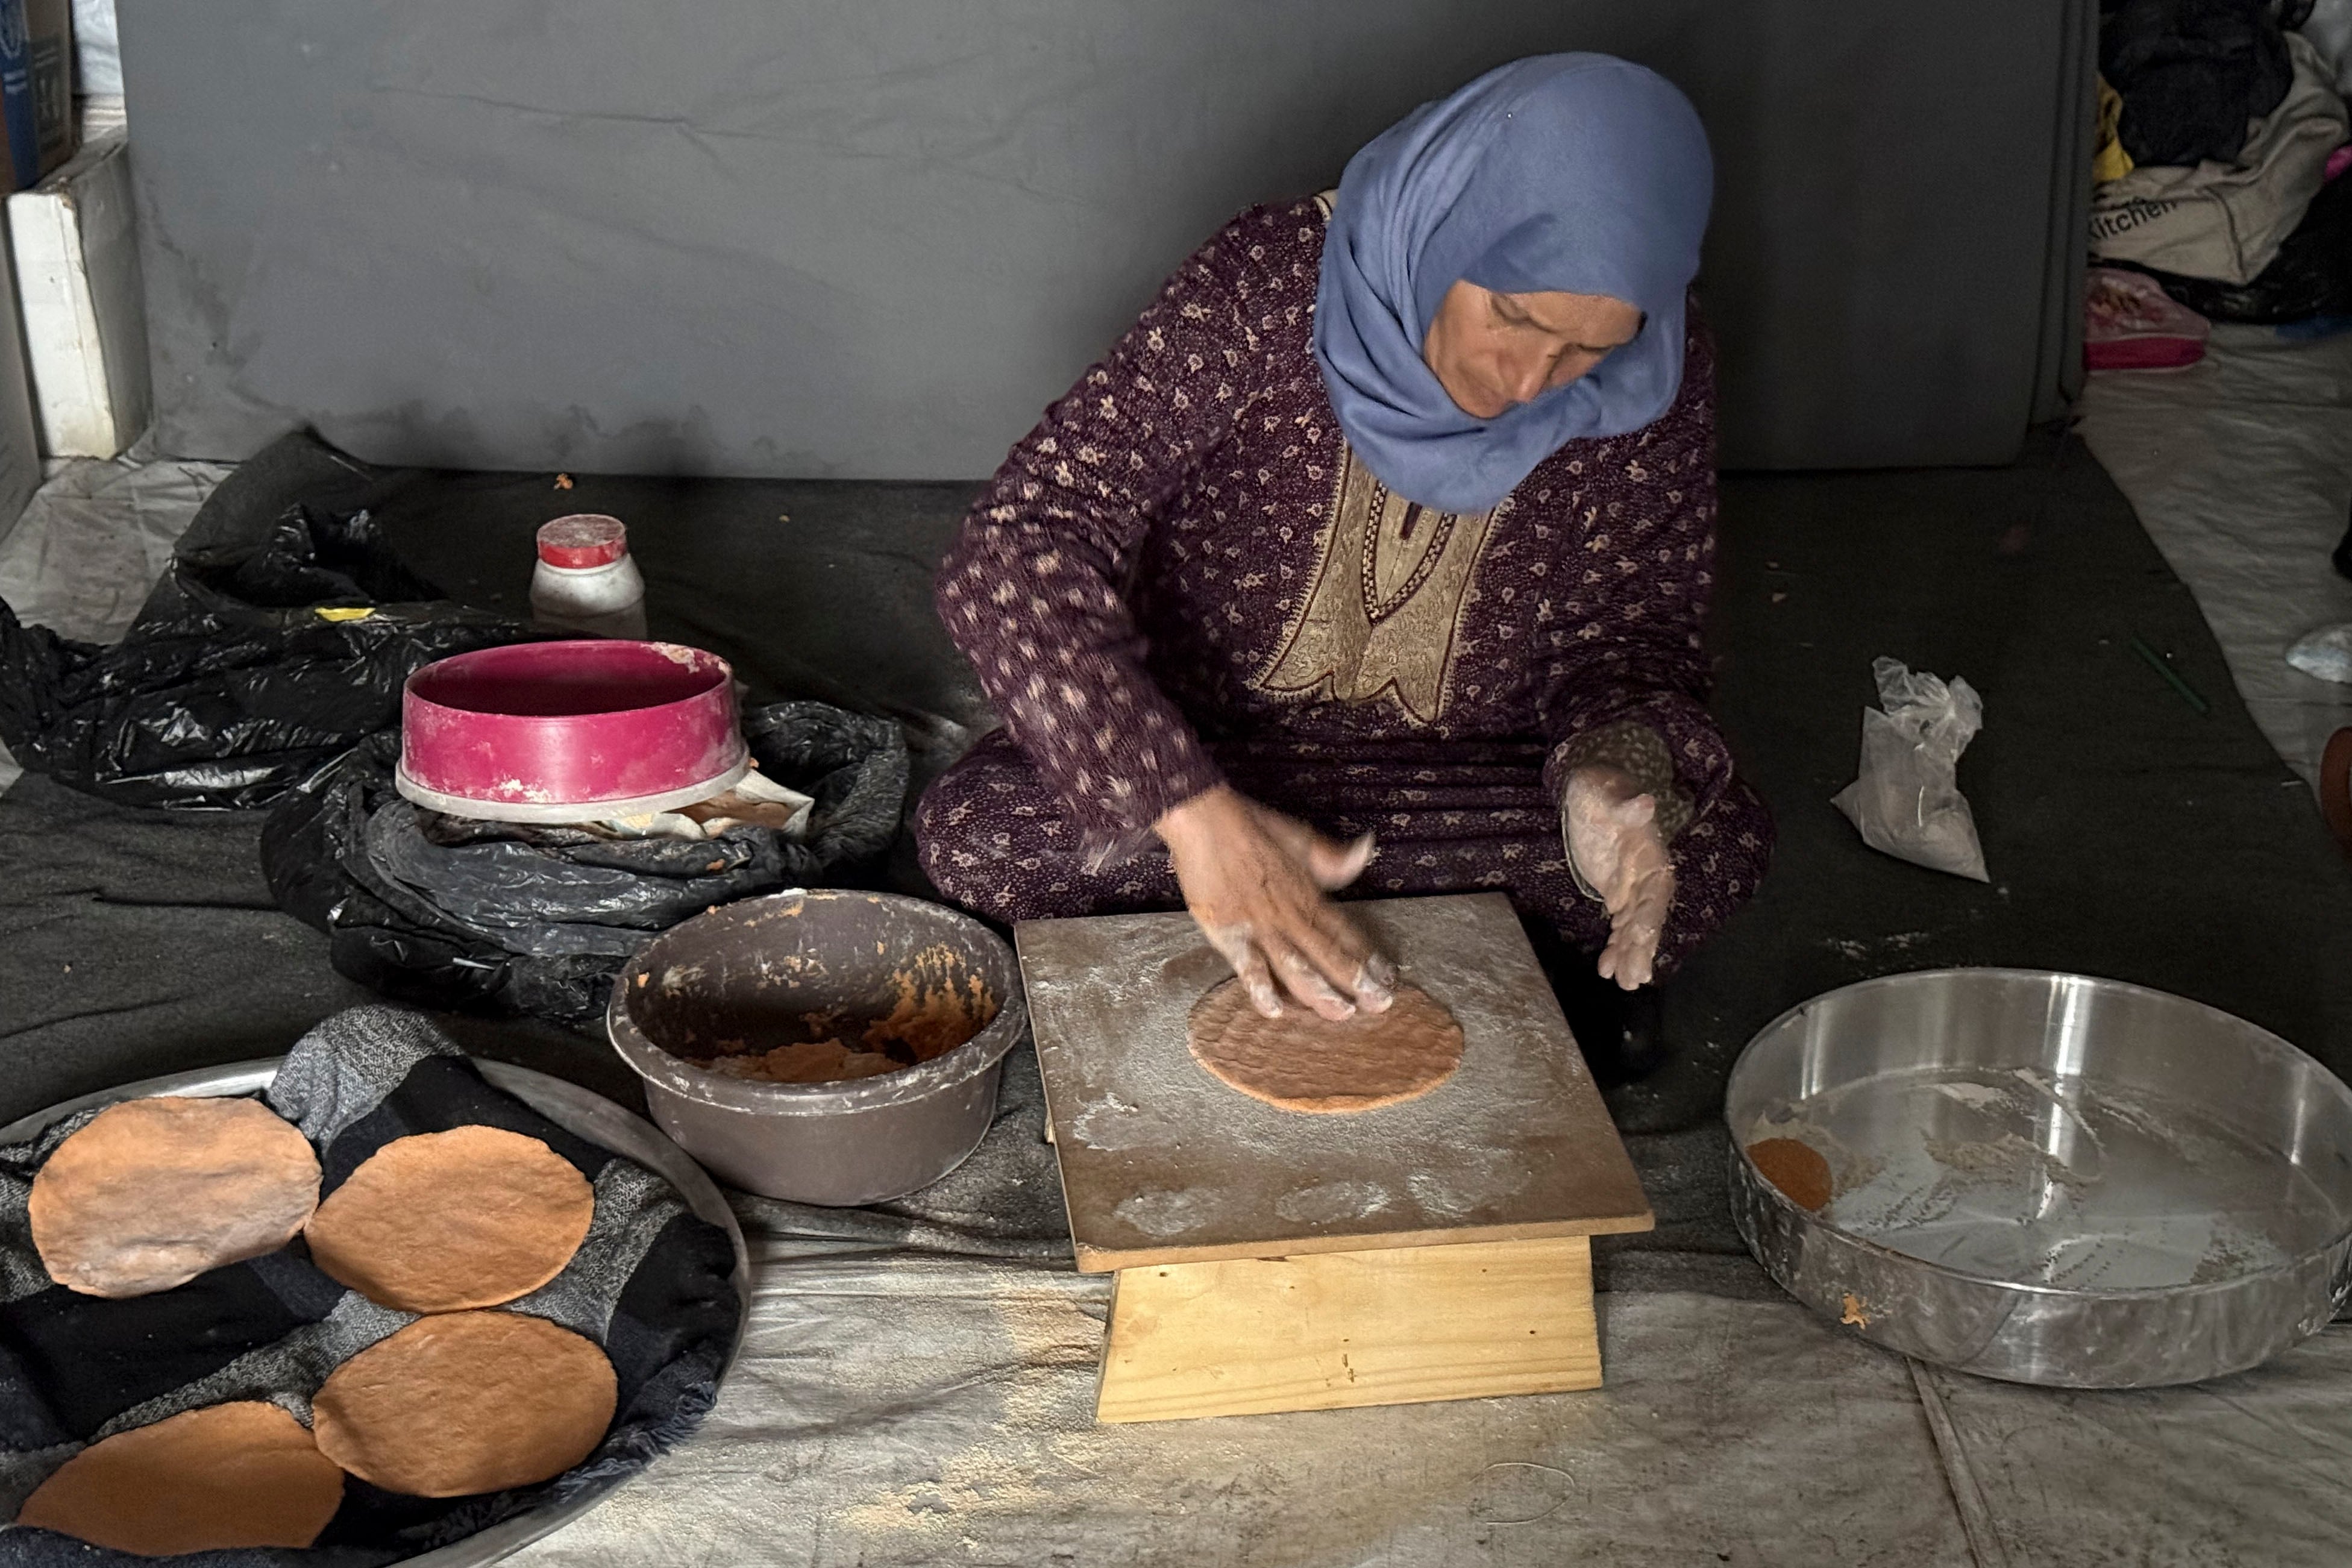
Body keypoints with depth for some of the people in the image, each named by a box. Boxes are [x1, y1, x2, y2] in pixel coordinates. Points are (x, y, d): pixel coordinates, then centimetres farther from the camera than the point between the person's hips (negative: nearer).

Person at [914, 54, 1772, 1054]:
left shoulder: (1656, 381, -14)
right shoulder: (1272, 284, -24)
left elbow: (1629, 634, -2)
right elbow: (1017, 549, -29)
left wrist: (1614, 769, -27)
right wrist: (1193, 813, -41)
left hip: (1470, 772, 2)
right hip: (1214, 747, -1)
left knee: (1718, 844, -26)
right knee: (973, 839, -29)